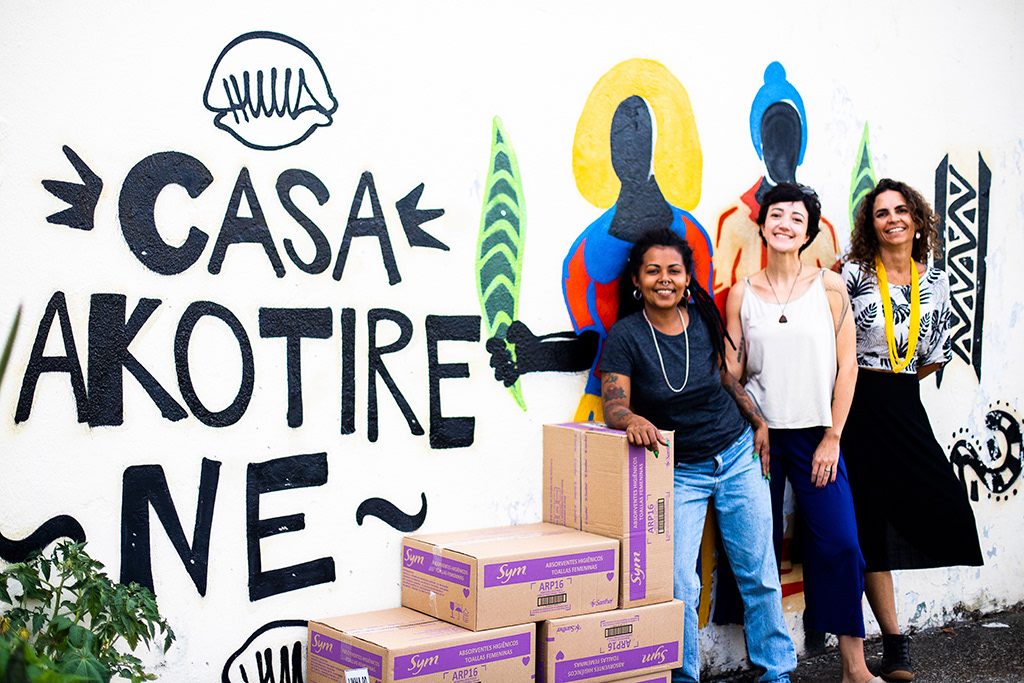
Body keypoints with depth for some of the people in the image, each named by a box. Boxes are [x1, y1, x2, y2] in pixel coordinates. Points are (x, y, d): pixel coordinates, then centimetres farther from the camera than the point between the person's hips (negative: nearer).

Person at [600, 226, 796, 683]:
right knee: (679, 586, -11)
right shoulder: (626, 336, -12)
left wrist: (758, 421, 8)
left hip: (737, 456, 3)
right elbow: (613, 406, -18)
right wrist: (632, 419, -39)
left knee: (760, 575, 7)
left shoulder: (703, 319, -2)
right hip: (678, 471, -3)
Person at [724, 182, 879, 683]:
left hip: (815, 434, -1)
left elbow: (846, 366, 1)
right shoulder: (742, 294, 4)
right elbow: (731, 371, 5)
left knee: (839, 543, -5)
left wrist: (832, 439, -4)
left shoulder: (829, 286, 2)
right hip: (758, 434, 1)